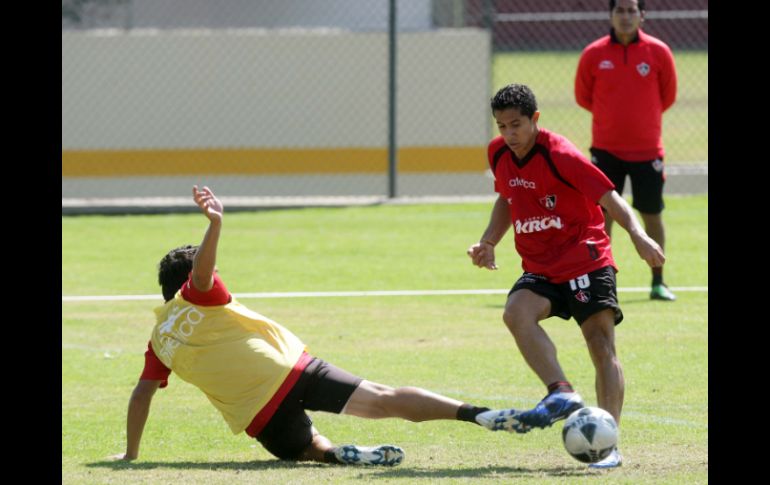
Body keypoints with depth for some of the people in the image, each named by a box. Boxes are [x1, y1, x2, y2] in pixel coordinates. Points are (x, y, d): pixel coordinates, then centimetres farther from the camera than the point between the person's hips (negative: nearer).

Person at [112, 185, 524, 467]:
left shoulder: (160, 340, 17)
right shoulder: (197, 298, 10)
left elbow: (141, 393, 17)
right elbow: (203, 271, -13)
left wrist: (130, 453, 25)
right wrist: (215, 224, -28)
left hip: (259, 417, 2)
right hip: (287, 371, -2)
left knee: (314, 450, 24)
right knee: (385, 400, -4)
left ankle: (341, 455, -14)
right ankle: (474, 413, -19)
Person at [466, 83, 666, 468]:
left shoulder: (560, 155, -16)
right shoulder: (498, 154, 4)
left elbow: (609, 197, -18)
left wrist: (637, 234, -34)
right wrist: (488, 242, 11)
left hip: (585, 260, -5)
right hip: (540, 269, 5)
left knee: (601, 344, -11)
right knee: (516, 313, -26)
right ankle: (561, 394, -29)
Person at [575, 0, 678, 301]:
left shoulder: (658, 52, -3)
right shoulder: (593, 54, -2)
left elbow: (668, 96, 10)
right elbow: (582, 96, 10)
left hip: (647, 148, 0)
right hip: (606, 149, 0)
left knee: (652, 215, 3)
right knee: (603, 214, -2)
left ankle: (658, 283, 13)